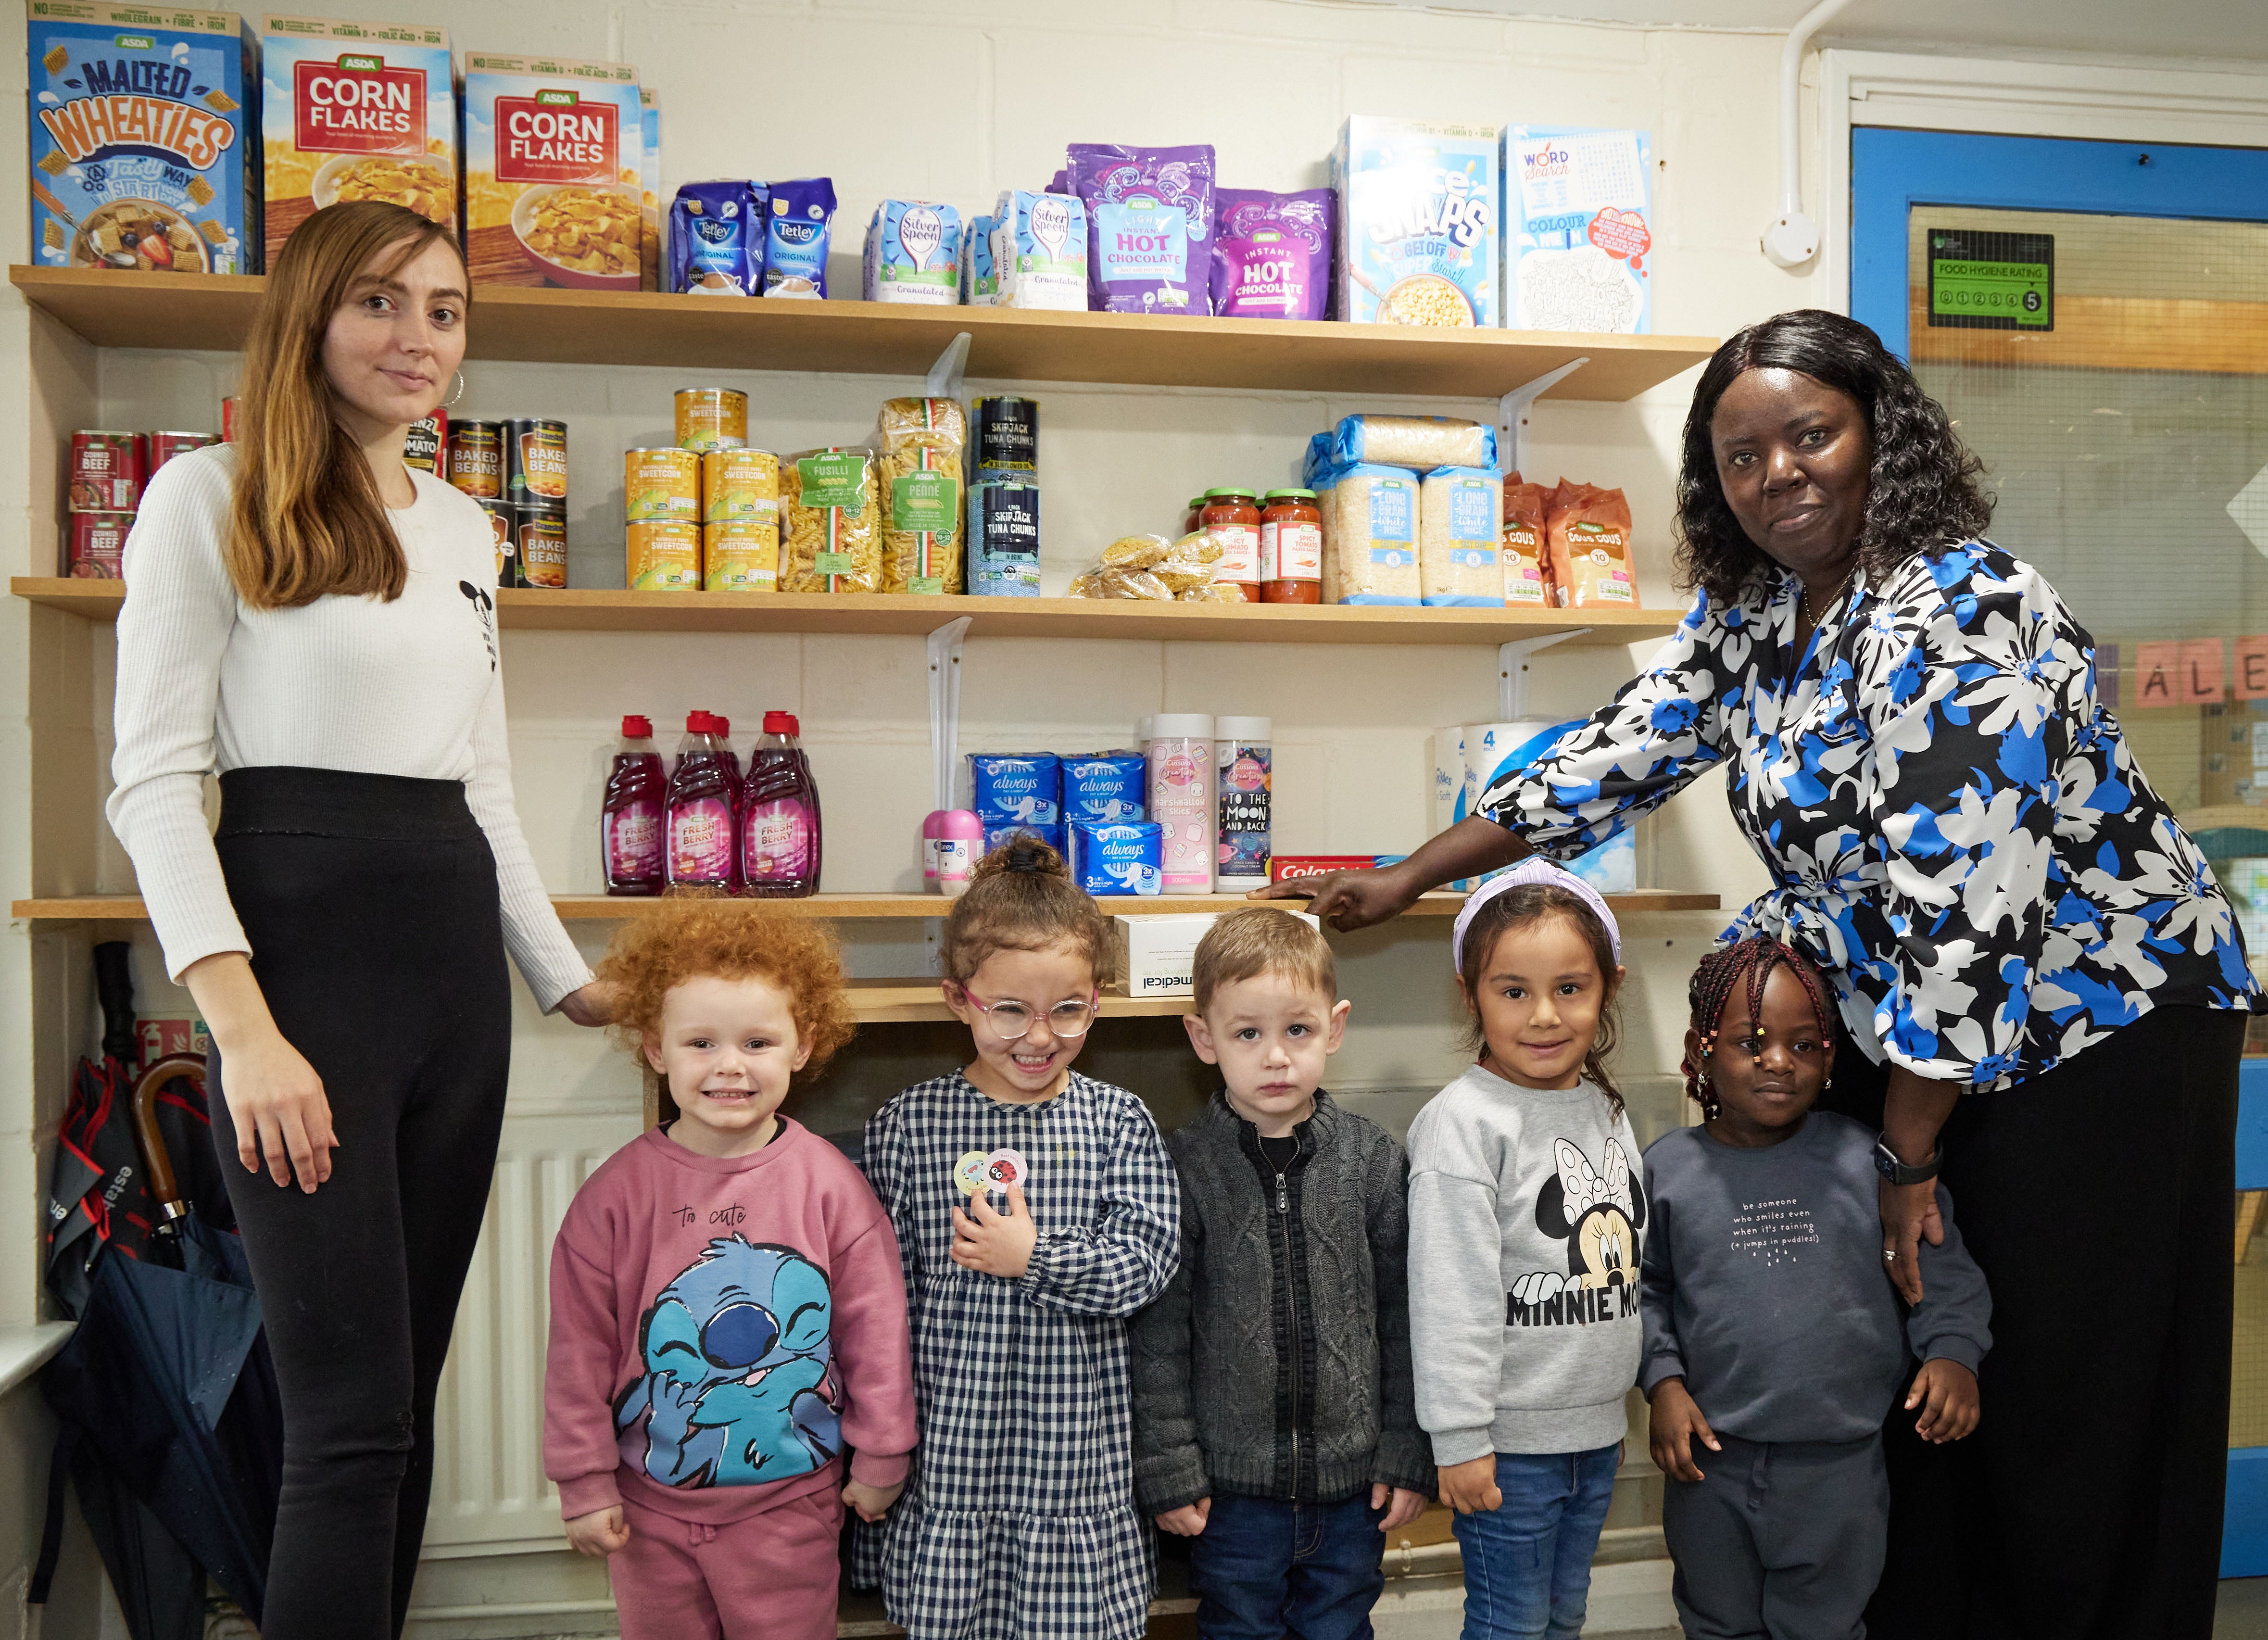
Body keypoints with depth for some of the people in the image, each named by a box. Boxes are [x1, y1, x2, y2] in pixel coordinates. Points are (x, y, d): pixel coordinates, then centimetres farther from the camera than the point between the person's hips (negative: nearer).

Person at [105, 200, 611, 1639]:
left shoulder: (464, 529, 18)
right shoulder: (209, 497, 0)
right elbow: (156, 780, -7)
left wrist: (566, 978, 18)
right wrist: (245, 1030, -17)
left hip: (456, 954, 6)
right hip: (301, 937, -6)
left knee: (407, 1395, 11)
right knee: (356, 1415, -8)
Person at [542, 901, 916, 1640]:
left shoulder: (829, 1183, -10)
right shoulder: (618, 1191, -9)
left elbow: (876, 1326, -4)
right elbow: (581, 1343, -3)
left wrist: (882, 1459, 1)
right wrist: (585, 1482, -1)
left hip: (789, 1503, -1)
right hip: (651, 1503, 1)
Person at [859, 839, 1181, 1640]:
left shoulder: (1120, 1122, -1)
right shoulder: (903, 1127, -3)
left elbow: (1144, 1263, -5)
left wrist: (1037, 1260, -17)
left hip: (1076, 1448, 0)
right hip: (947, 1449, 0)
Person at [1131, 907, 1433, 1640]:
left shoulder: (1375, 1159, -3)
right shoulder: (1182, 1167, -9)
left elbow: (1403, 1317, 2)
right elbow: (1158, 1335, -5)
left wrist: (1410, 1455, 2)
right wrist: (1167, 1468, -7)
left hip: (1353, 1482, 2)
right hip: (1231, 1484, -1)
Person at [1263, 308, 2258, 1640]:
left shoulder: (1958, 616, -24)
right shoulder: (1751, 611, 2)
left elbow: (1959, 909, -26)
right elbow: (1622, 755, 8)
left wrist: (1909, 1156, -20)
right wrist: (1408, 880, 8)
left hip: (2100, 1031, -7)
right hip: (1908, 1035, 7)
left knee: (2074, 1408, 2)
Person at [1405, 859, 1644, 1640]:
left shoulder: (1606, 1109, 5)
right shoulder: (1466, 1121, -17)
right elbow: (1450, 1294, -19)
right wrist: (1460, 1438, -19)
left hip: (1597, 1428, 7)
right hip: (1511, 1438, -7)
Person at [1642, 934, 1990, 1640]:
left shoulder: (1869, 1161, -7)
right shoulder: (1667, 1170, -5)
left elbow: (1942, 1269, 1)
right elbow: (1645, 1288, 3)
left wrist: (1953, 1352, -13)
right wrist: (1663, 1380, -7)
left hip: (1839, 1460, -1)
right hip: (1711, 1456, 1)